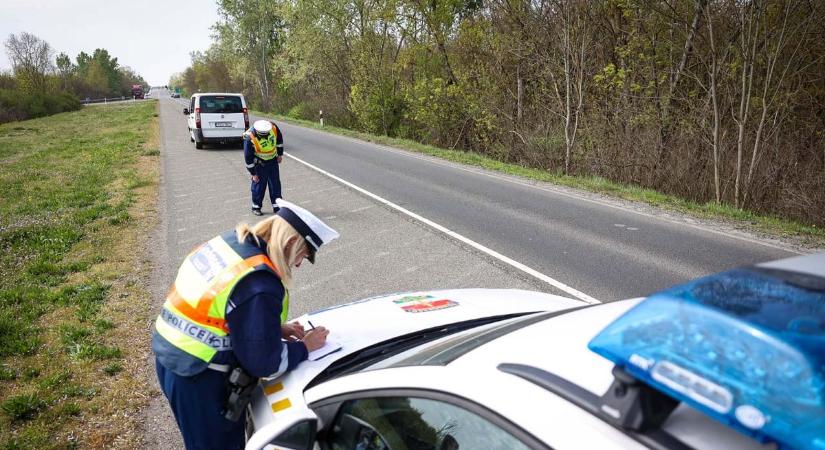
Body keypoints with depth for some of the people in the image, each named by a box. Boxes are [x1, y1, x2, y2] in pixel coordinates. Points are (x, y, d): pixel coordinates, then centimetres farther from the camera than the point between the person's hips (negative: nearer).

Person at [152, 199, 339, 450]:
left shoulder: (231, 241, -3)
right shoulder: (260, 286, -28)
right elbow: (264, 363, -20)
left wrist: (276, 328, 7)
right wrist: (305, 346, -5)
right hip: (197, 376, -8)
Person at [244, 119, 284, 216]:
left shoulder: (273, 128, -21)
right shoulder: (249, 138, -30)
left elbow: (279, 139, 2)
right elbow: (248, 158, -19)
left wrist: (280, 154, 10)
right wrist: (253, 173, -13)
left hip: (273, 160, 4)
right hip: (259, 163, -4)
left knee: (275, 183, 7)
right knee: (259, 184, 1)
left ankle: (277, 206, 17)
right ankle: (256, 207, 16)